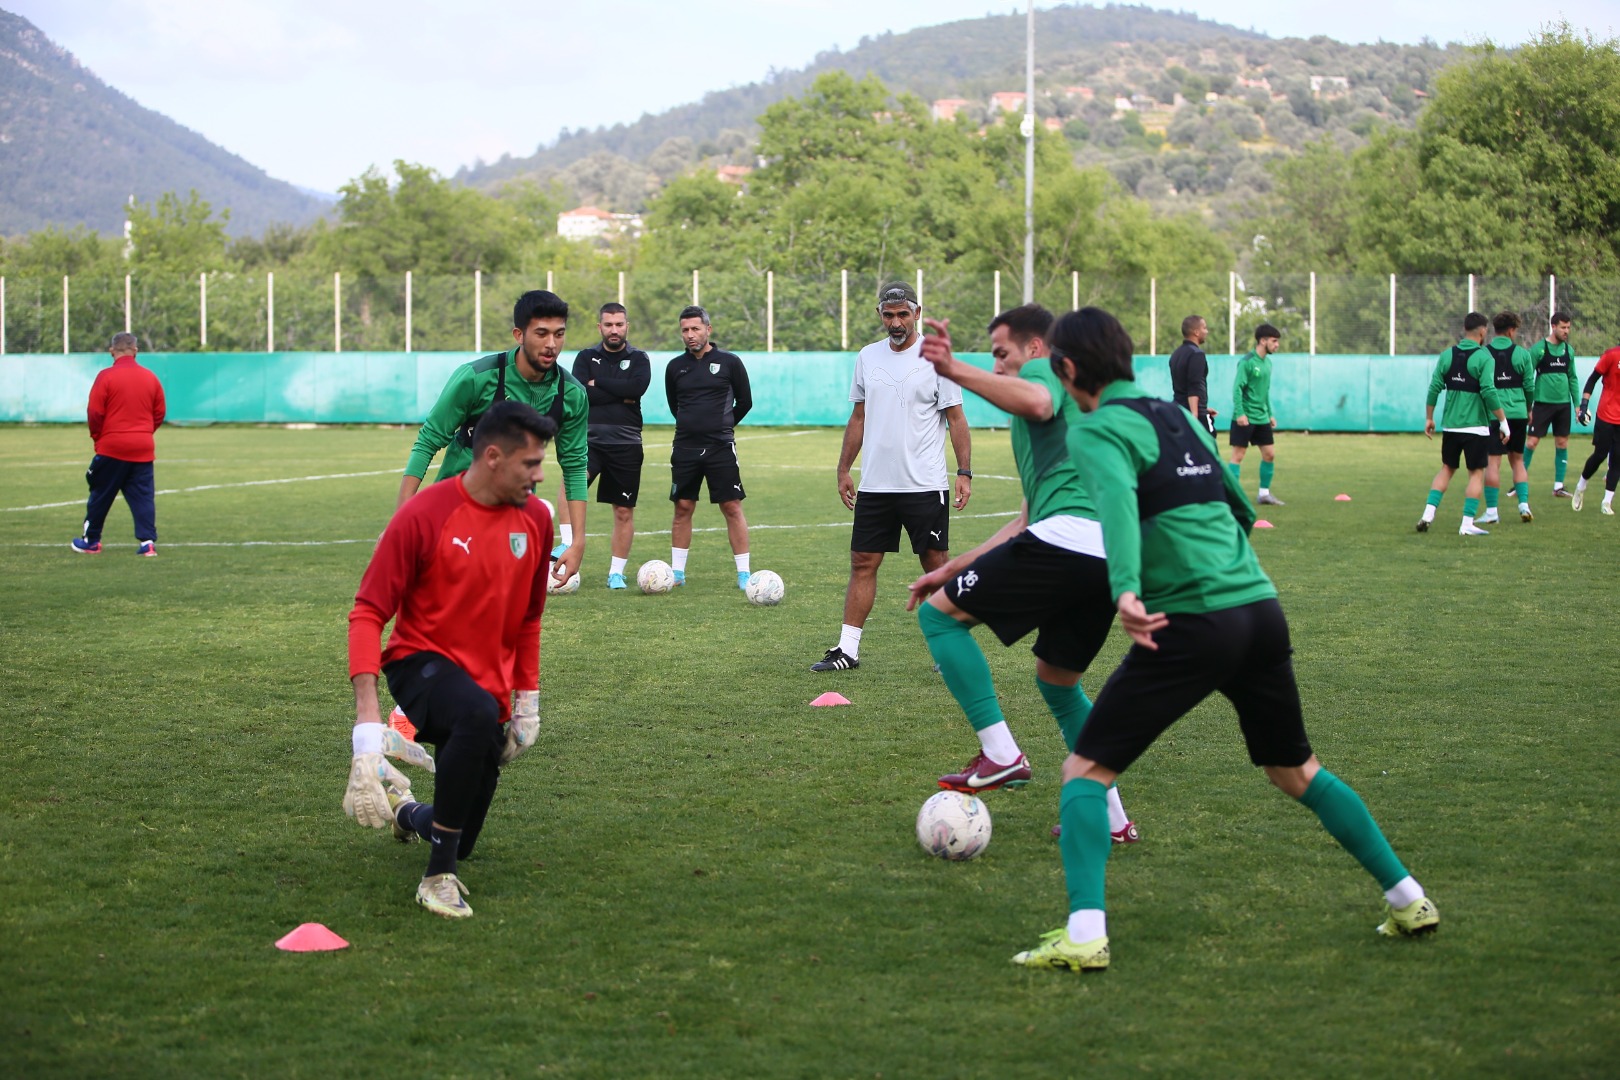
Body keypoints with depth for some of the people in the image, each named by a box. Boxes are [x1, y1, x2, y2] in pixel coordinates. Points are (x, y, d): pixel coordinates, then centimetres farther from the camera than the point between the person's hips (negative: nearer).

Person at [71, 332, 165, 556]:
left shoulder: (106, 376, -10)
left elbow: (94, 413, -9)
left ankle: (91, 541, 18)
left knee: (100, 495, 9)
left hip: (111, 446, -3)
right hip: (143, 447, 3)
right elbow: (159, 412, 9)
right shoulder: (150, 377, 4)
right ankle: (148, 542, -6)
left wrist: (97, 437, 6)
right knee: (143, 496, 4)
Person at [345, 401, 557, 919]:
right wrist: (367, 721, -28)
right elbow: (367, 614, -19)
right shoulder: (423, 517, -18)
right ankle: (439, 879, -30)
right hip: (423, 662, -6)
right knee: (478, 715, -41)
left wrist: (527, 698, 14)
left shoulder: (535, 518, -1)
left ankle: (408, 813, 48)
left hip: (490, 682, 6)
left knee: (461, 842, 9)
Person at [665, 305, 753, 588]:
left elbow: (745, 402, 7)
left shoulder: (729, 362, -2)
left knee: (732, 508, -4)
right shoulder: (676, 366, 6)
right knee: (683, 508, 5)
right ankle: (677, 572, 13)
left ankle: (743, 573, 0)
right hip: (685, 447, 3)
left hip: (721, 447, -3)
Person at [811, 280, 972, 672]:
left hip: (925, 485, -4)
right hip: (874, 485, 4)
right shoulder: (867, 357, 9)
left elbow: (956, 419, -3)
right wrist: (844, 470, 14)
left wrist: (964, 472, -10)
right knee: (862, 563, 4)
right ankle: (847, 649, 8)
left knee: (936, 564, 1)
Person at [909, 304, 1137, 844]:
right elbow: (1030, 518, 37)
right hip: (1111, 555, 10)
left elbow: (1036, 402, -21)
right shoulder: (1073, 401, 36)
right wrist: (954, 567, 36)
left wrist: (955, 370, -25)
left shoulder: (1044, 371, 9)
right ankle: (1112, 818, 22)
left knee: (939, 613, 1)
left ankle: (1001, 754, -8)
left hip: (1067, 535, -10)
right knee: (1057, 682, 26)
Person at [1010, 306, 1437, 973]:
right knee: (1296, 773, 24)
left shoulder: (1097, 431, -4)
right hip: (1262, 610, 7)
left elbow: (1118, 503, -25)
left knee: (1086, 771, 0)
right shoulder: (1176, 417, 20)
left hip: (1193, 623, -7)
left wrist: (1126, 591, -40)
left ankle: (1084, 935, -15)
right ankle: (1408, 899, 27)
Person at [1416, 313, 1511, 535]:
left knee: (1446, 469, 18)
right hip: (1476, 426, -5)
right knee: (1476, 473, 5)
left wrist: (1429, 418, 13)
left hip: (1450, 425, 5)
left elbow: (1434, 388, 3)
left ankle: (1429, 513, 6)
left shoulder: (1447, 355, 4)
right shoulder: (1483, 357, -11)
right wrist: (1503, 422, -10)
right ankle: (1467, 524, 0)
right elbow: (1489, 393, -16)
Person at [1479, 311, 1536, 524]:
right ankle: (1524, 504, 6)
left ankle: (1491, 510, -2)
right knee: (1517, 460, 15)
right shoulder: (1522, 353, 1)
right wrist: (1529, 409, 23)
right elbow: (1529, 385, 6)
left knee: (1493, 462, -1)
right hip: (1518, 413, 2)